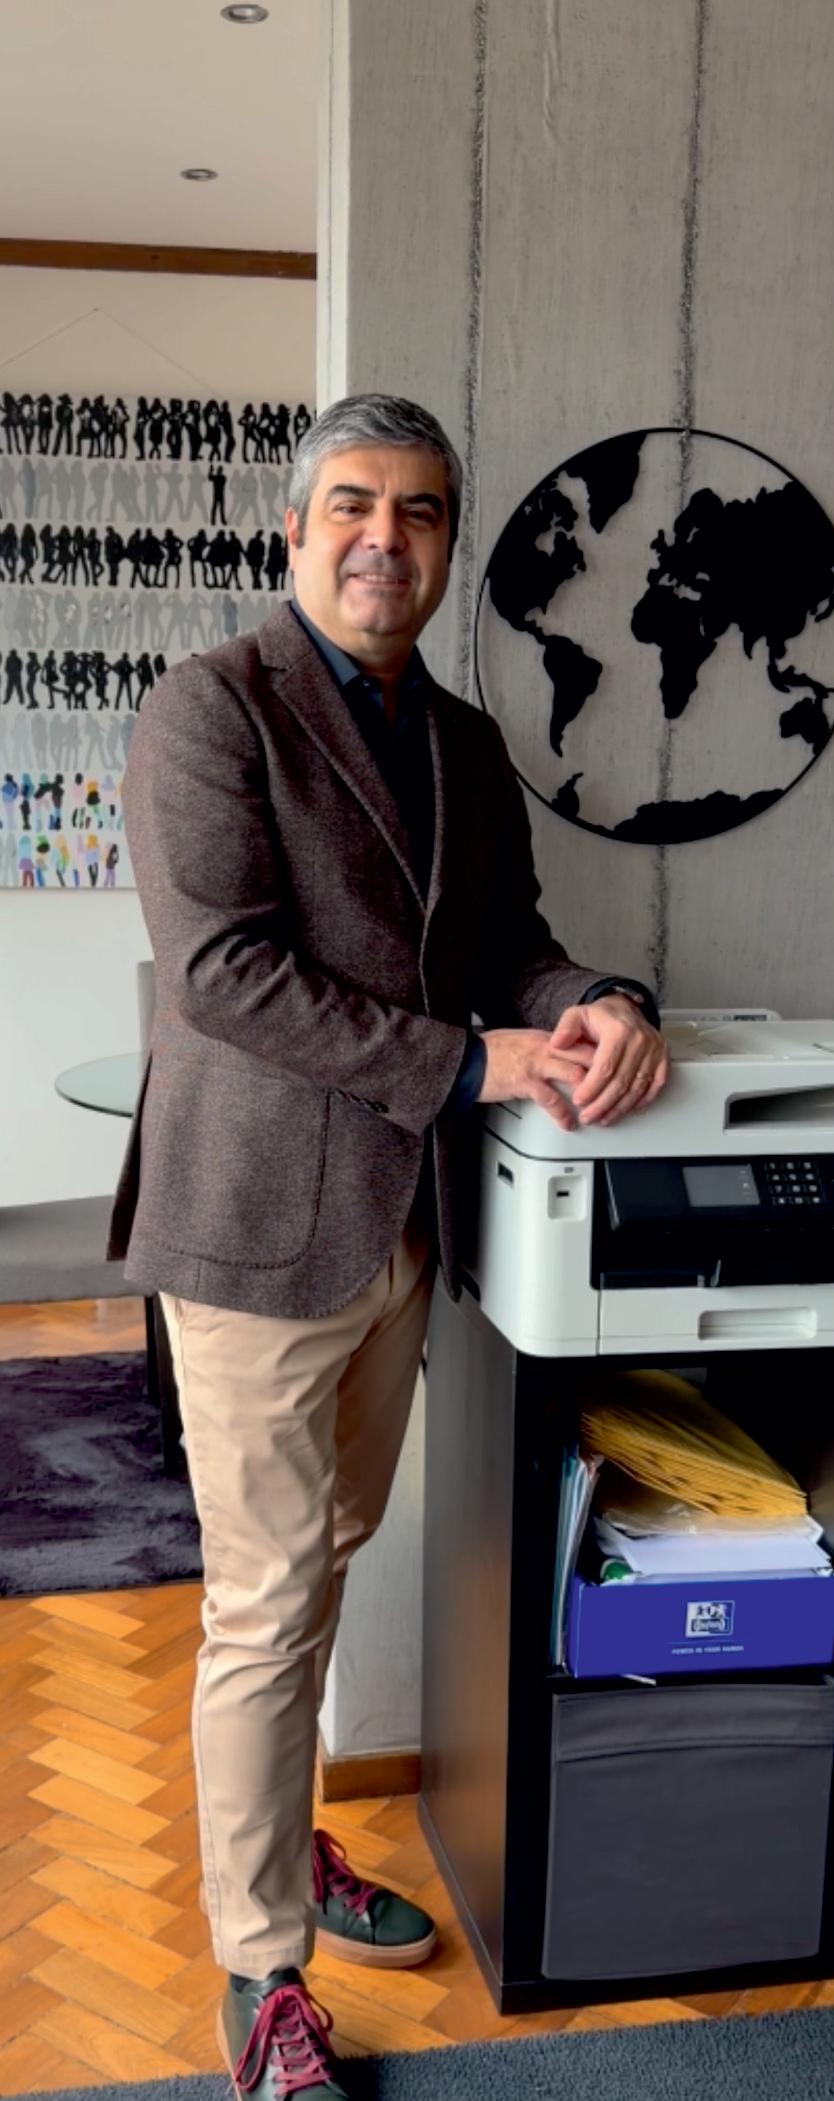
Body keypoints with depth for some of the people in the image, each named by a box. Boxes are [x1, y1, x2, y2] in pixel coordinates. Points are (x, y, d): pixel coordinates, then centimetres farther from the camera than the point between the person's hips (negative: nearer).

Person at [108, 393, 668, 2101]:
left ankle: (277, 1840, 42)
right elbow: (223, 969, -20)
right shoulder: (212, 706, -11)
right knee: (265, 1605, 3)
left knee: (326, 1564, 21)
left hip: (401, 1224, 7)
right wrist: (472, 1064, -20)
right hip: (265, 1222, -7)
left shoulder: (465, 742, 12)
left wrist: (593, 1006, -9)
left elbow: (503, 936, 14)